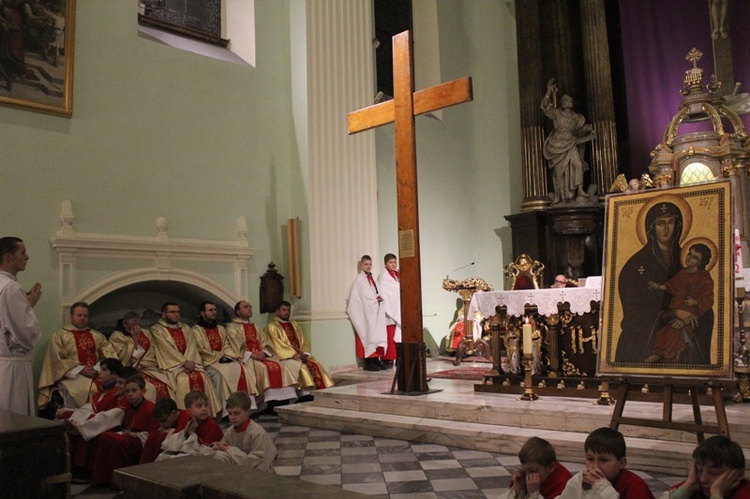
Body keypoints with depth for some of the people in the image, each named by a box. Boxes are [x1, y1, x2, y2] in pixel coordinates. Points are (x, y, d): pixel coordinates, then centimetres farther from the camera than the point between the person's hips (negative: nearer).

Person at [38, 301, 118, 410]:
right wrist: (80, 370, -15)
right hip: (72, 376, -3)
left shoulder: (97, 336, 22)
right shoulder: (59, 336, 10)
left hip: (97, 375, 3)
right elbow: (58, 361, -2)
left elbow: (110, 354, 12)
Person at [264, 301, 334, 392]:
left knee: (315, 365, -20)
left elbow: (303, 342, 16)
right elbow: (277, 345, -10)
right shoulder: (272, 326, 2)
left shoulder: (295, 325, 23)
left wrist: (304, 354, -5)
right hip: (284, 357, -6)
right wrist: (294, 354, -19)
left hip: (300, 356, 6)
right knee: (299, 366, -33)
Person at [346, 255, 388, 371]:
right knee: (368, 335, -7)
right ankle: (368, 362, -5)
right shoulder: (359, 279, -6)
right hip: (365, 313, -7)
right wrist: (376, 299, -7)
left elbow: (377, 294, 16)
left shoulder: (372, 278, 16)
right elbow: (364, 297, -11)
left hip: (375, 312, 7)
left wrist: (379, 298, -3)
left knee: (377, 334, 4)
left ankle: (376, 359, 8)